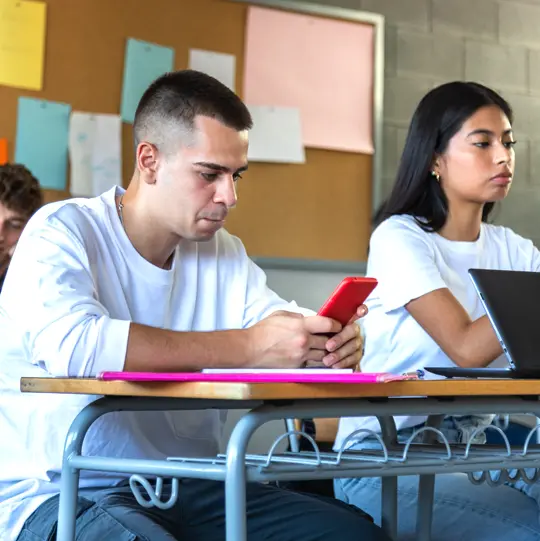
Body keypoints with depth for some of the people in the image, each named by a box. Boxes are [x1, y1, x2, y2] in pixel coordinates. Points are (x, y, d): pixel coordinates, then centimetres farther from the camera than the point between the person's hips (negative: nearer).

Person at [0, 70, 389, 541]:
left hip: (189, 492, 6)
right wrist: (245, 347, -29)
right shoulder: (62, 233, -8)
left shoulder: (224, 255, 14)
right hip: (60, 496, -5)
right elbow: (72, 346, -27)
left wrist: (334, 342, -20)